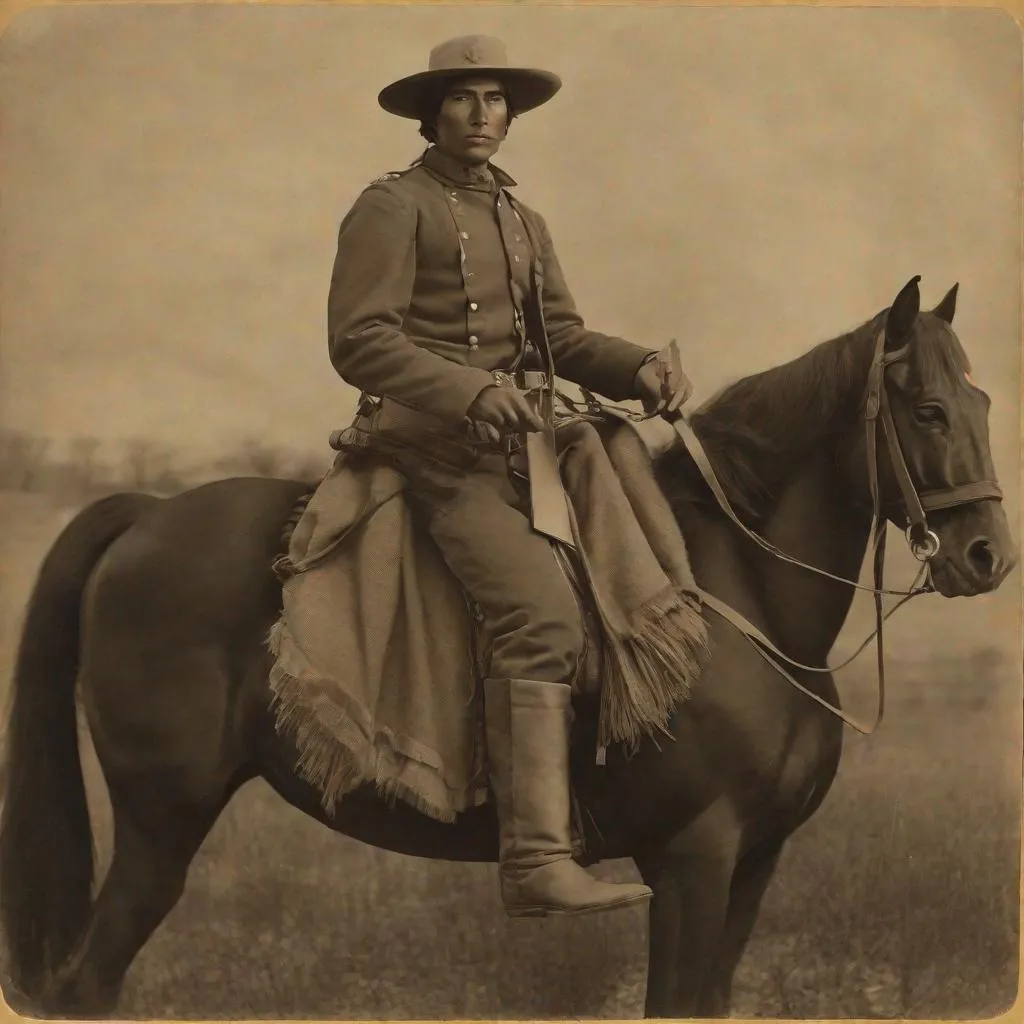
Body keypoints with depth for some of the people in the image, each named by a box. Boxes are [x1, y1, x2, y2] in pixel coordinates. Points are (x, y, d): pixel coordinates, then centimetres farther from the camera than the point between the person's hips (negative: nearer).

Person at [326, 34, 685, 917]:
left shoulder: (522, 221, 22)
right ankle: (536, 860, -32)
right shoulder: (394, 207, -2)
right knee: (542, 611, -25)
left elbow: (565, 340, 18)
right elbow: (359, 340, -11)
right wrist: (471, 391, -23)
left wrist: (638, 367, -3)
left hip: (518, 442, 9)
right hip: (435, 444, -9)